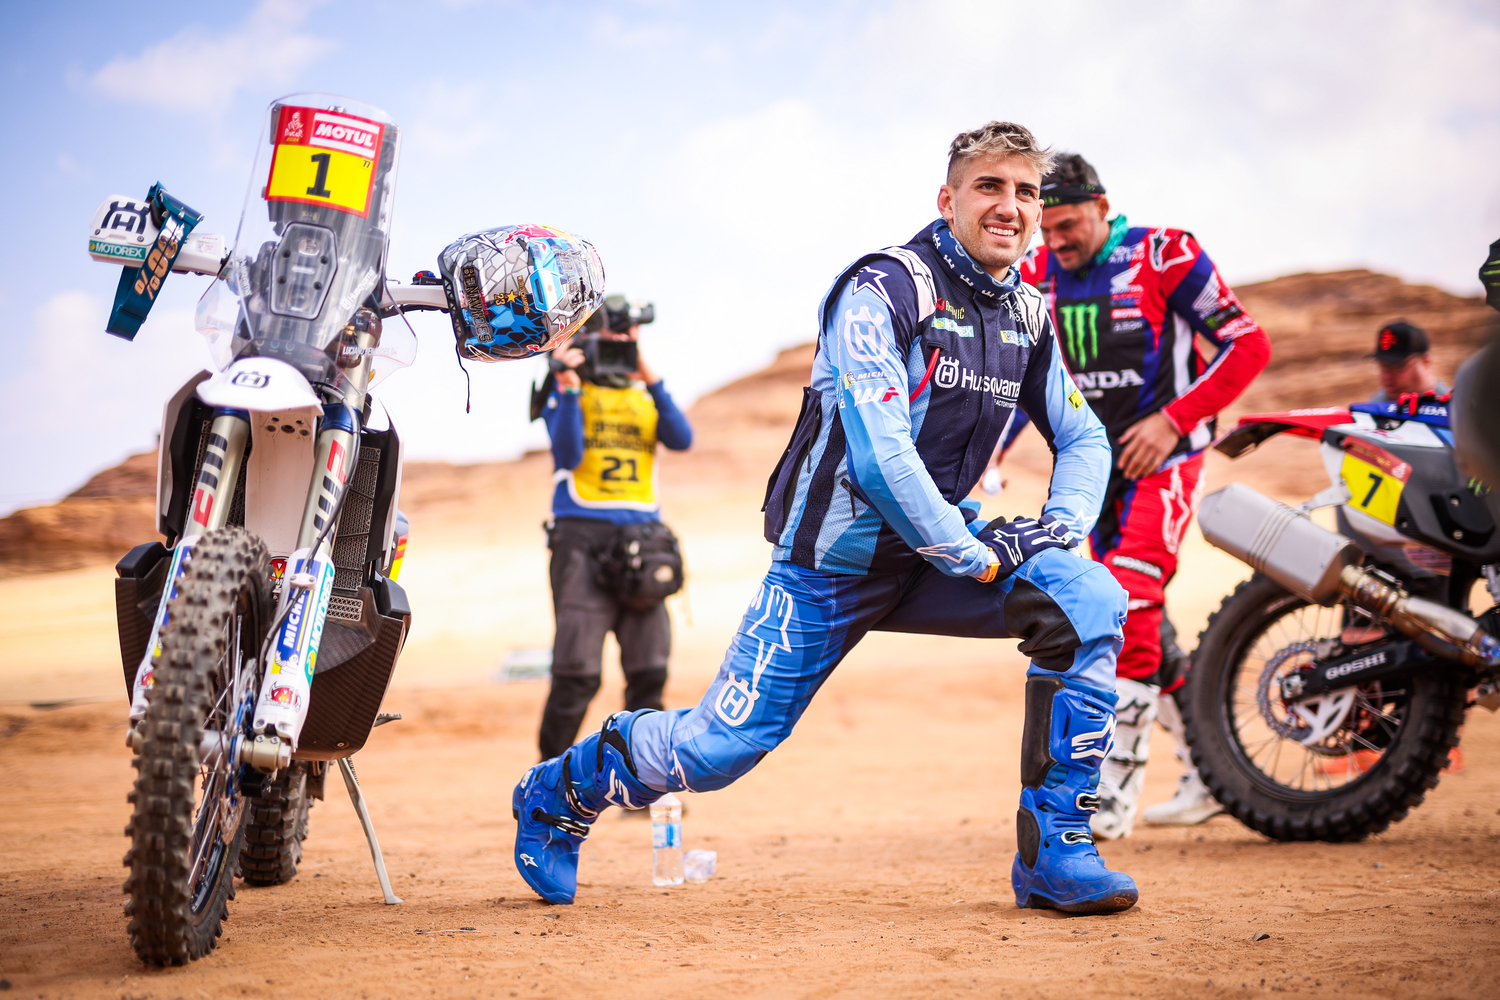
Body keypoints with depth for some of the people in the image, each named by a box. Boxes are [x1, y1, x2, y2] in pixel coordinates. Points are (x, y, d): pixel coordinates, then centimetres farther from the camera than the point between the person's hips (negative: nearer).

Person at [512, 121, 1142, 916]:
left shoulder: (1027, 317, 6)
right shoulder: (885, 289, -16)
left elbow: (1083, 438, 17)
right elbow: (879, 454, -26)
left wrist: (1061, 524, -4)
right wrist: (975, 558, -22)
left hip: (935, 557, 6)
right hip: (831, 561, -6)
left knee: (1091, 601, -17)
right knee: (720, 747, -5)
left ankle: (1053, 850, -12)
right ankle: (561, 795, 25)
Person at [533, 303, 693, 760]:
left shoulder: (646, 394, 16)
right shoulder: (568, 390, 6)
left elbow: (681, 439, -2)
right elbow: (567, 456, -8)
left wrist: (650, 379, -11)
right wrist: (568, 388, -16)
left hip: (642, 537, 4)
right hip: (582, 537, -4)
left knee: (649, 670, 3)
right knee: (578, 673, -8)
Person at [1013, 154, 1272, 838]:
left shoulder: (1164, 256, -13)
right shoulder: (1039, 274, 4)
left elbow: (1248, 346, -12)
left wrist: (1172, 420, -19)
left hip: (1164, 451, -7)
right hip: (1095, 461, 7)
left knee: (1130, 603, -21)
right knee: (1139, 622, 9)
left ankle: (1114, 793, -21)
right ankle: (1208, 774, 23)